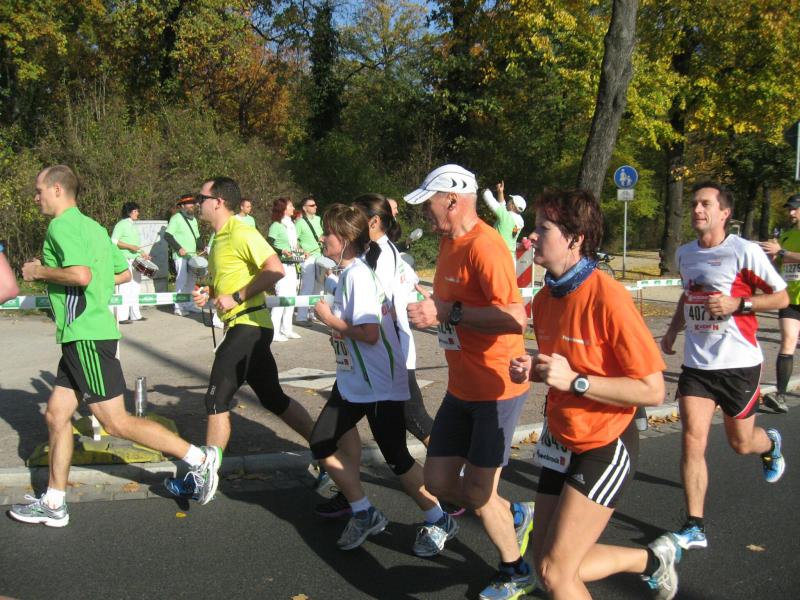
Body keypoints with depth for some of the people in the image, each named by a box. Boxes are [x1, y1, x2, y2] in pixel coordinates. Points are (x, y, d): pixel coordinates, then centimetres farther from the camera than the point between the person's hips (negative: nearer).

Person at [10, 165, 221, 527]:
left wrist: (40, 271, -11)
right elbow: (123, 273, 20)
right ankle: (53, 504, 20)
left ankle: (199, 458, -1)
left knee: (116, 422, -6)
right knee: (56, 414, 13)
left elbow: (80, 274, -27)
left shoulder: (61, 226, -12)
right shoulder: (91, 226, 17)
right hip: (83, 336, 10)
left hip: (86, 337, -10)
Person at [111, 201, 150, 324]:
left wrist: (142, 253, 13)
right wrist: (130, 247, -20)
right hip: (125, 261, -9)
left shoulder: (134, 225, 18)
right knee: (124, 288, -10)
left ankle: (135, 314, 20)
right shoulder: (121, 225, -8)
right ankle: (121, 317, -9)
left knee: (135, 287, 12)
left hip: (136, 261, 9)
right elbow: (113, 242, -15)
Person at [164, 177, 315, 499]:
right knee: (274, 399, 15)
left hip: (249, 326, -10)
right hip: (244, 328, 10)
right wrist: (208, 293, 9)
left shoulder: (240, 233, -13)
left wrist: (236, 298, -21)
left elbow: (275, 269, -24)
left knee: (217, 401, -4)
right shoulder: (220, 237, 17)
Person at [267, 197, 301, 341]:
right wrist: (282, 251, -26)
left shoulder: (291, 225, 15)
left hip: (291, 265, 9)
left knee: (292, 296, 11)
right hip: (281, 265, -9)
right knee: (282, 296, -11)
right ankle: (274, 332, -6)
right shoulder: (275, 226, -9)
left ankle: (286, 329, 21)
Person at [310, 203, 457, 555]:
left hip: (379, 384, -10)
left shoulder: (357, 274, -22)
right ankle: (365, 514, 22)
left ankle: (439, 522, 20)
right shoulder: (349, 272, 8)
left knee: (395, 457, 1)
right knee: (323, 445, 9)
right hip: (353, 381, 10)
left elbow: (370, 334, -29)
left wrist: (330, 319, -17)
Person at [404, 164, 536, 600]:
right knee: (438, 482, 11)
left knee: (477, 493, 1)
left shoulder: (484, 246, -21)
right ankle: (515, 516, 34)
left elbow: (515, 317, -30)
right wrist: (428, 303, 8)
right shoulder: (448, 242, 9)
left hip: (496, 388, -9)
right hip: (461, 386, 9)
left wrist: (448, 313, -28)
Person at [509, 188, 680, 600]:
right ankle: (654, 558, 34)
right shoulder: (545, 299, 2)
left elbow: (652, 391, -21)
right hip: (560, 440, 8)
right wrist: (532, 370, -3)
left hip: (604, 447, -8)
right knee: (548, 564, 13)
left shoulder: (607, 297, -22)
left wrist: (574, 380, -27)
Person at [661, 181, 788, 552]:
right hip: (697, 363, 4)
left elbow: (781, 298, -6)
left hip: (738, 363, -4)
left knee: (741, 443, 12)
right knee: (692, 440, -8)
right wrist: (673, 328, 14)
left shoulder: (744, 251, -11)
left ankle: (770, 443, 50)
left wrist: (737, 304, -20)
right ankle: (695, 528, -1)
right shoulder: (684, 254, 7)